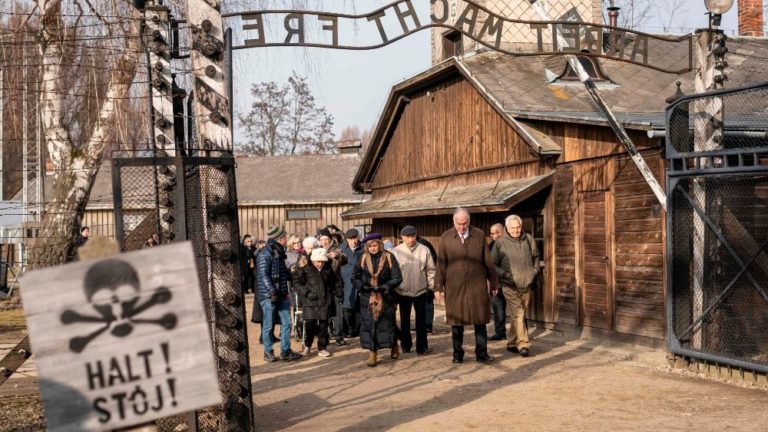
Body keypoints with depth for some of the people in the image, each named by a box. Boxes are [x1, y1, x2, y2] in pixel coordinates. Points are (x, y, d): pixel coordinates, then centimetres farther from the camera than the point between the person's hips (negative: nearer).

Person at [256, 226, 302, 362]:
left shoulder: (279, 253, 14)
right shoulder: (265, 254, -12)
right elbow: (264, 275, -18)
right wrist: (272, 291, -23)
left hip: (282, 295, 8)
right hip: (269, 296, -8)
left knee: (286, 323, 7)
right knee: (268, 325, 3)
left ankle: (285, 351, 15)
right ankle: (268, 352, 15)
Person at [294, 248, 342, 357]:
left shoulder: (328, 270, 8)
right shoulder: (305, 270, -5)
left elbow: (336, 282, 23)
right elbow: (297, 283, -6)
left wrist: (338, 292, 13)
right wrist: (306, 293, -14)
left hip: (325, 302, 3)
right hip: (310, 302, -3)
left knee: (323, 325, 3)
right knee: (310, 325, -5)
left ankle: (322, 348, 13)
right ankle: (307, 346, 17)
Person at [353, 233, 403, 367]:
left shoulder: (389, 257, -3)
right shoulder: (363, 258, 3)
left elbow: (397, 278, -5)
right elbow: (355, 277, 5)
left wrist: (384, 287, -17)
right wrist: (362, 287, -13)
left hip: (385, 297, -2)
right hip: (367, 298, 2)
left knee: (387, 323, 3)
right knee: (368, 324, -1)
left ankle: (394, 346, 30)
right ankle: (372, 354, 7)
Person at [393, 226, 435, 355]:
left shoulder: (424, 250, -3)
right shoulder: (397, 251, -6)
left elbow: (430, 270, 2)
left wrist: (433, 286, 0)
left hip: (420, 291, 0)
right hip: (403, 291, 0)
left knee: (421, 319, 4)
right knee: (404, 319, 12)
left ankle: (422, 346, 10)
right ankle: (406, 345, 24)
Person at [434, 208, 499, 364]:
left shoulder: (479, 235, 5)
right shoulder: (446, 237, 3)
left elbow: (488, 261, 9)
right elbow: (441, 264, 4)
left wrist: (494, 283, 11)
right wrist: (438, 287, 2)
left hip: (477, 285, 0)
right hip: (454, 286, 0)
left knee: (480, 320, 2)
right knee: (456, 321, 6)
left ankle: (481, 354, 10)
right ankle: (458, 354, 17)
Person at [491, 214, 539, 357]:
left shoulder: (528, 239, 3)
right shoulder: (500, 243, -8)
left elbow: (536, 256, 20)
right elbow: (492, 264, -3)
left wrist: (535, 270, 8)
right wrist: (504, 274, -14)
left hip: (526, 285, 5)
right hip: (510, 286, -4)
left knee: (517, 314, 13)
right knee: (518, 314, -14)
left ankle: (511, 343, 26)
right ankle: (523, 344, -14)